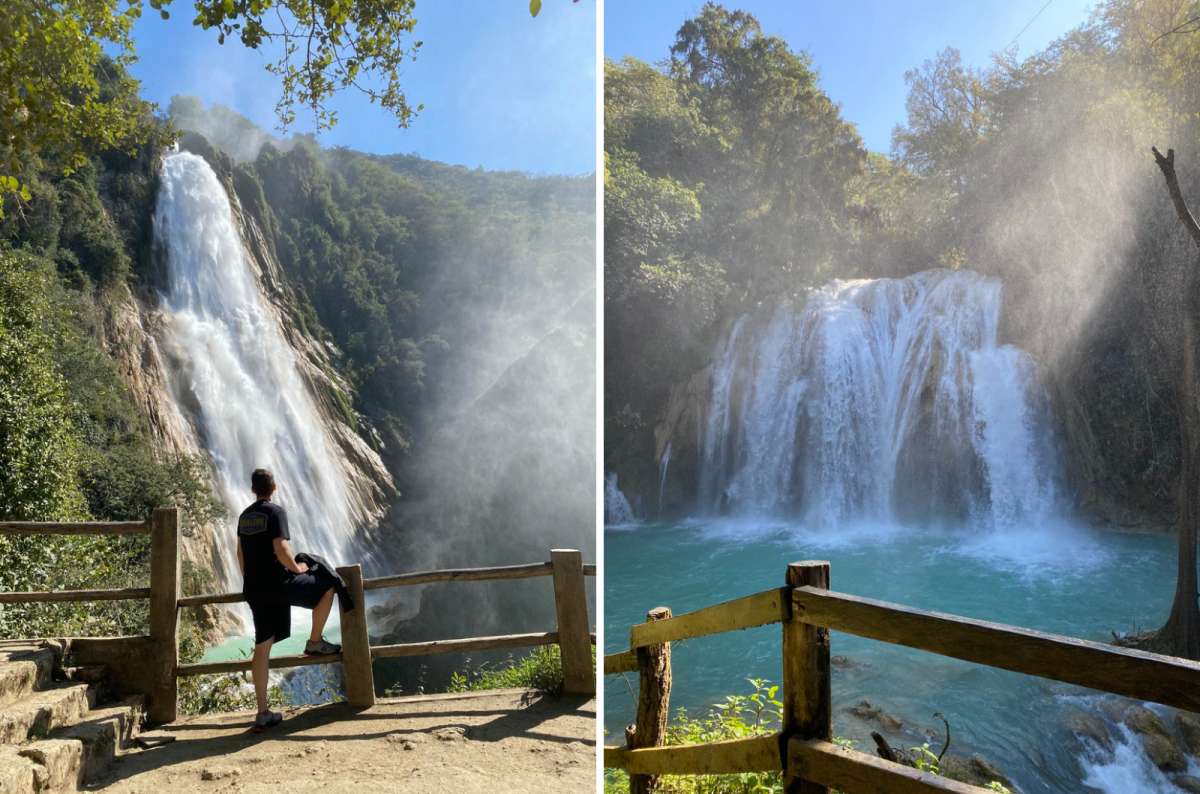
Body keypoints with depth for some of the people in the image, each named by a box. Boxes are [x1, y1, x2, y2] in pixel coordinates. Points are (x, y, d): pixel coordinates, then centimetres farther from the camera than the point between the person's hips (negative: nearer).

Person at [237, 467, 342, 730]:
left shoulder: (244, 516, 14)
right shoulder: (275, 512, -10)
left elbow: (241, 554, 20)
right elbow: (281, 549, -20)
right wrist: (297, 567, -2)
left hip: (253, 589, 7)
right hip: (277, 583, -7)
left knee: (262, 648, 7)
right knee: (327, 588, 13)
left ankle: (263, 713, 8)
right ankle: (315, 642, 17)